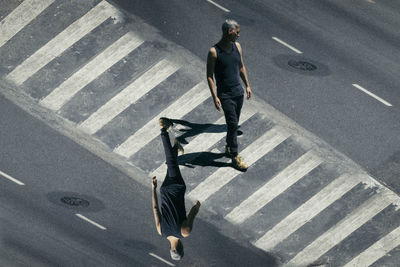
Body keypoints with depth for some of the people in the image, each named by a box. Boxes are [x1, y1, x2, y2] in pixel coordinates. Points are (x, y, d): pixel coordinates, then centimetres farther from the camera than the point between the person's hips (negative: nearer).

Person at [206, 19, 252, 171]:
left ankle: (229, 148, 34)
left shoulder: (237, 46, 3)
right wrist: (215, 97, -17)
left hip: (238, 92, 6)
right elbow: (209, 76, -13)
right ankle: (235, 157, 0)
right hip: (225, 95, -6)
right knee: (232, 124, -8)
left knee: (234, 123, 16)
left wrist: (247, 85, 17)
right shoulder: (214, 52, -16)